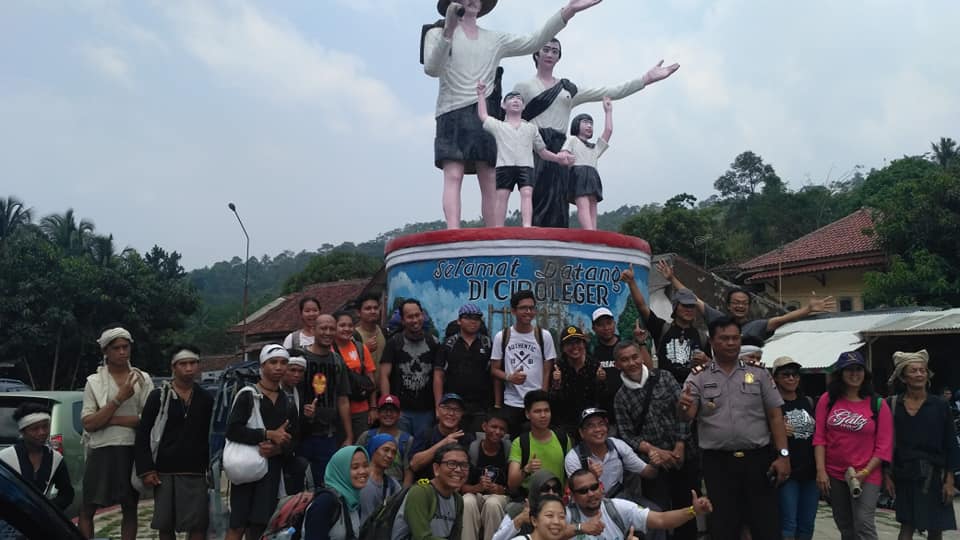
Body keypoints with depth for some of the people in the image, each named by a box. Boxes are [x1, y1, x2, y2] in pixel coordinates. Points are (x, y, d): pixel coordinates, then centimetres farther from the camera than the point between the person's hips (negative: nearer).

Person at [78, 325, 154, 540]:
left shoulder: (142, 379, 3)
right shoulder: (94, 382, 2)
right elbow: (88, 423, -7)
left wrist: (110, 419, -12)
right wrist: (119, 399, -17)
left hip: (132, 450, 0)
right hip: (101, 450, 0)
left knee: (130, 509, 9)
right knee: (87, 510, 4)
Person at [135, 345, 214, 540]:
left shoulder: (206, 399, 7)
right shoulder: (158, 396, 1)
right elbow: (143, 434, 0)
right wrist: (146, 470, -7)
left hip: (196, 473, 1)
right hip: (165, 473, -1)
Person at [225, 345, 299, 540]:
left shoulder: (287, 401, 14)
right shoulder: (248, 395, -3)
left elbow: (292, 438, 13)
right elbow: (232, 430, -15)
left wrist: (278, 448, -9)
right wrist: (269, 434, -17)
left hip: (272, 468, 4)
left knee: (258, 524, 5)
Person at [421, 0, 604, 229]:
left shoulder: (496, 40, 20)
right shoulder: (436, 33, 11)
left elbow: (534, 41, 11)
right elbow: (431, 69, -6)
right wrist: (448, 31, -20)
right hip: (452, 114, -3)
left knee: (491, 182, -5)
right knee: (453, 176, -17)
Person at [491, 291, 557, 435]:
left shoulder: (544, 336, 1)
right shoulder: (501, 337, 3)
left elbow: (547, 372, 2)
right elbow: (494, 370, 8)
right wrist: (509, 377, -12)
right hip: (511, 404, 1)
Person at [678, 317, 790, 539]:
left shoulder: (759, 374, 6)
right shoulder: (698, 378, 3)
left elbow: (775, 416, 5)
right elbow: (688, 416, -8)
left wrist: (783, 455, -4)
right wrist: (684, 407, -32)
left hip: (758, 459, 1)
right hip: (717, 463, -1)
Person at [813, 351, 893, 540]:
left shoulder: (878, 404, -3)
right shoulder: (827, 400, 0)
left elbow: (884, 445, -5)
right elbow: (819, 437, -1)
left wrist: (865, 473, -14)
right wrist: (821, 470, -8)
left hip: (866, 476, -2)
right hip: (834, 475, 3)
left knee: (864, 524, -13)